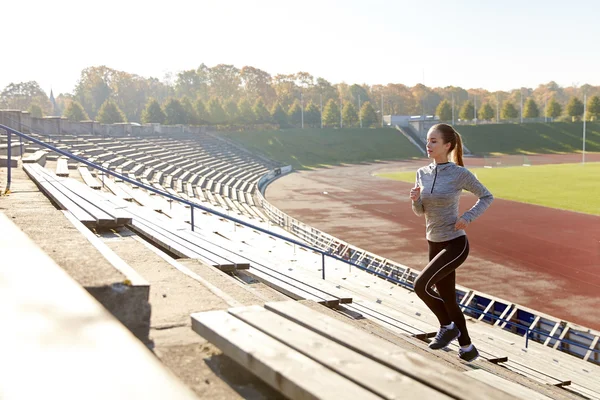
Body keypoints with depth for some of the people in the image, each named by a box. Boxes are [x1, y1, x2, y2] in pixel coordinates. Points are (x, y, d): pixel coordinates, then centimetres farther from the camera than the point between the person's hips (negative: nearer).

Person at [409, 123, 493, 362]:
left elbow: (487, 197, -1)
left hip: (455, 244, -6)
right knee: (447, 299, 12)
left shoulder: (460, 173, -13)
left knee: (421, 285, -19)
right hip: (435, 244, 7)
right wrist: (415, 199, -11)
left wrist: (467, 218, -14)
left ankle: (447, 326, 5)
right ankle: (467, 348, 30)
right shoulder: (423, 173, 3)